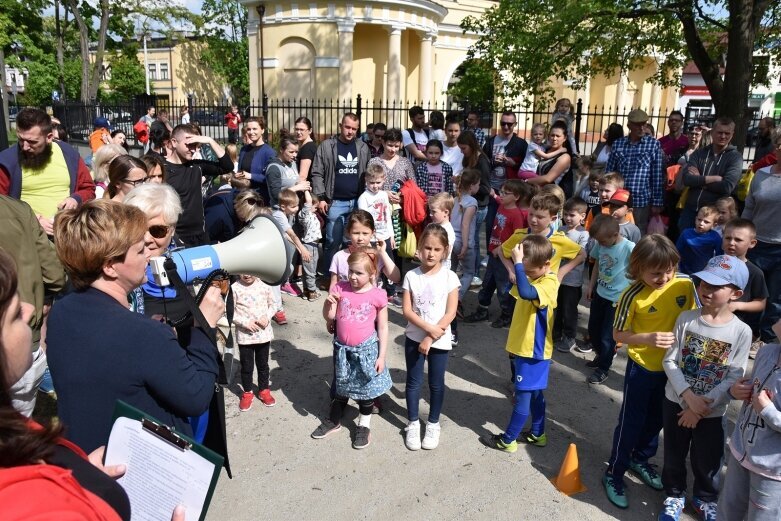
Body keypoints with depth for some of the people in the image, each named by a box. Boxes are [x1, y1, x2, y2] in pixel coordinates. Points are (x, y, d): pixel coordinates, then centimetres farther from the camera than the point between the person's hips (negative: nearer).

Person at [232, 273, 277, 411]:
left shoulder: (264, 285, -6)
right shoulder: (235, 288, -12)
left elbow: (272, 305, 6)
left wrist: (267, 317, -12)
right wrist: (245, 322, -19)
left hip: (264, 333, 2)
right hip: (244, 335, -2)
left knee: (263, 364, 17)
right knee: (246, 366, 12)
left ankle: (264, 390, 36)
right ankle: (247, 393, 33)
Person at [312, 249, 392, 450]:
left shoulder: (377, 295, -13)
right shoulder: (340, 289, -7)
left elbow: (383, 328, -6)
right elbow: (328, 317, -2)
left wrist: (381, 356, -7)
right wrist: (329, 303, -24)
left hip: (366, 349, -2)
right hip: (342, 348, 3)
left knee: (365, 387, 12)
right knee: (341, 385, 19)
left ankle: (364, 426, 31)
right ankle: (334, 420, 38)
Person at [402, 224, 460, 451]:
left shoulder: (450, 277, -10)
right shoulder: (411, 276, -6)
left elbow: (450, 313, -12)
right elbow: (407, 310, -8)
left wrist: (430, 338, -14)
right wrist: (428, 327, -20)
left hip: (439, 340, -1)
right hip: (414, 338, 1)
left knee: (436, 384, 12)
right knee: (413, 382, 12)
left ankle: (433, 424, 31)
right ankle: (413, 423, 29)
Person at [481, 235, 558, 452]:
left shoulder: (549, 283, -23)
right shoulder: (535, 278, 6)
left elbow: (525, 292, -45)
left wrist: (518, 262, -41)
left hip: (534, 350, -9)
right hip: (525, 347, 10)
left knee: (523, 396, 3)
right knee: (534, 394, 20)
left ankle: (507, 440, 14)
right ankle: (537, 434, 34)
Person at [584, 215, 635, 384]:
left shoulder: (629, 248, -23)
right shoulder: (600, 244, -6)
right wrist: (590, 286, 14)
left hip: (618, 299, -6)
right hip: (599, 294, 6)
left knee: (607, 336, 4)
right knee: (593, 329, 19)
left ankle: (603, 368, 25)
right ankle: (601, 356, 44)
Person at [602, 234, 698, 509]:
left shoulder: (686, 284, -13)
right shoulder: (632, 296, -23)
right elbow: (618, 334, -16)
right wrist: (648, 338, -31)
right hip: (642, 367, -4)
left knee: (656, 419, 22)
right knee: (630, 422, 7)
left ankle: (640, 459, 46)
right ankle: (614, 474, 24)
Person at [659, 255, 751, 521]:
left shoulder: (741, 332, -13)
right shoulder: (686, 319, -9)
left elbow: (733, 379, -13)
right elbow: (669, 361, -9)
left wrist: (702, 407, -16)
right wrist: (689, 396, -20)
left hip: (712, 411, -1)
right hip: (676, 401, 1)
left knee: (707, 461, 16)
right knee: (674, 454, 17)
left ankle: (705, 498, 45)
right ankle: (674, 494, 42)